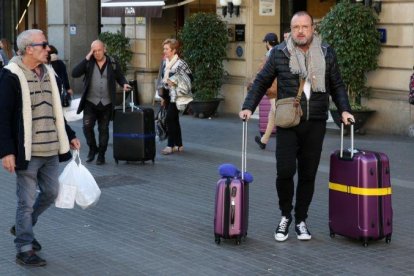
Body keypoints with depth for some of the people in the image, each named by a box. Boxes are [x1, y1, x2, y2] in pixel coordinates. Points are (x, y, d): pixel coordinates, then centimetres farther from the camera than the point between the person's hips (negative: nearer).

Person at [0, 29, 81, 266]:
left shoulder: (48, 73, 12)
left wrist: (70, 136, 19)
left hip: (51, 150, 8)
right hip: (28, 152, -7)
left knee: (51, 193, 15)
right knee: (27, 200, 0)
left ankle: (22, 227, 36)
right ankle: (24, 249, 12)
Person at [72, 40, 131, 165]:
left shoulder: (113, 63, 2)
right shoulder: (88, 63, 0)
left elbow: (120, 77, 14)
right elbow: (74, 73, -12)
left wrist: (124, 84, -9)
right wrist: (87, 58, -15)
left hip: (106, 103, 0)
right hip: (90, 102, 0)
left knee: (103, 129, 7)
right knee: (87, 126, -10)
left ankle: (101, 155, 18)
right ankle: (92, 148, 15)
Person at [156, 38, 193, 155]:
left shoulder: (180, 64, -13)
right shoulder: (165, 62, 9)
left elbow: (189, 77, -9)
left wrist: (176, 83, -13)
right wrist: (163, 96, 16)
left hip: (175, 96, -7)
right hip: (168, 95, 7)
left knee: (169, 119, -10)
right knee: (174, 120, 11)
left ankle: (171, 145, -3)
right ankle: (179, 145, 19)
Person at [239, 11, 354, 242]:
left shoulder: (326, 54, 6)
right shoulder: (279, 53, 1)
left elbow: (337, 86, 14)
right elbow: (261, 82, 7)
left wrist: (344, 109, 2)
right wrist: (248, 107, -2)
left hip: (315, 125, 2)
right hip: (288, 125, -2)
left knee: (308, 175, 7)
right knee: (285, 171, -9)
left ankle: (301, 220, 23)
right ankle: (285, 215, 15)